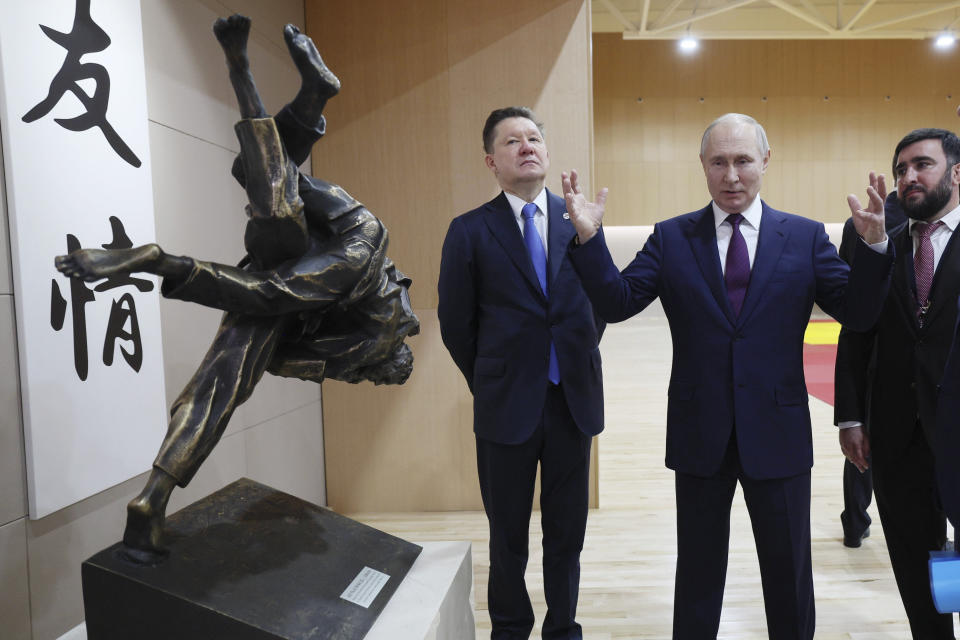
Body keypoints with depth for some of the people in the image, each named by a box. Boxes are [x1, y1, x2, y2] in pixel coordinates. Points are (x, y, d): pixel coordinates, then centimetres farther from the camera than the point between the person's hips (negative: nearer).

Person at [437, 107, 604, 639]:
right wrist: (490, 384, 5)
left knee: (567, 533, 15)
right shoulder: (470, 231, -5)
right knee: (508, 536, 15)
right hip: (507, 408, -2)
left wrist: (580, 363, 8)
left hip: (574, 401, 2)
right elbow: (455, 323, 0)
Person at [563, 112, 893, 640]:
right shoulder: (671, 238, -1)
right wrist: (589, 239, -22)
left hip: (778, 434, 1)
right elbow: (617, 303, -9)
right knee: (697, 572, 18)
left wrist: (873, 245, -20)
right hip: (700, 435, 0)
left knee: (788, 572, 19)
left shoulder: (805, 236, 1)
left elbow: (858, 313, -4)